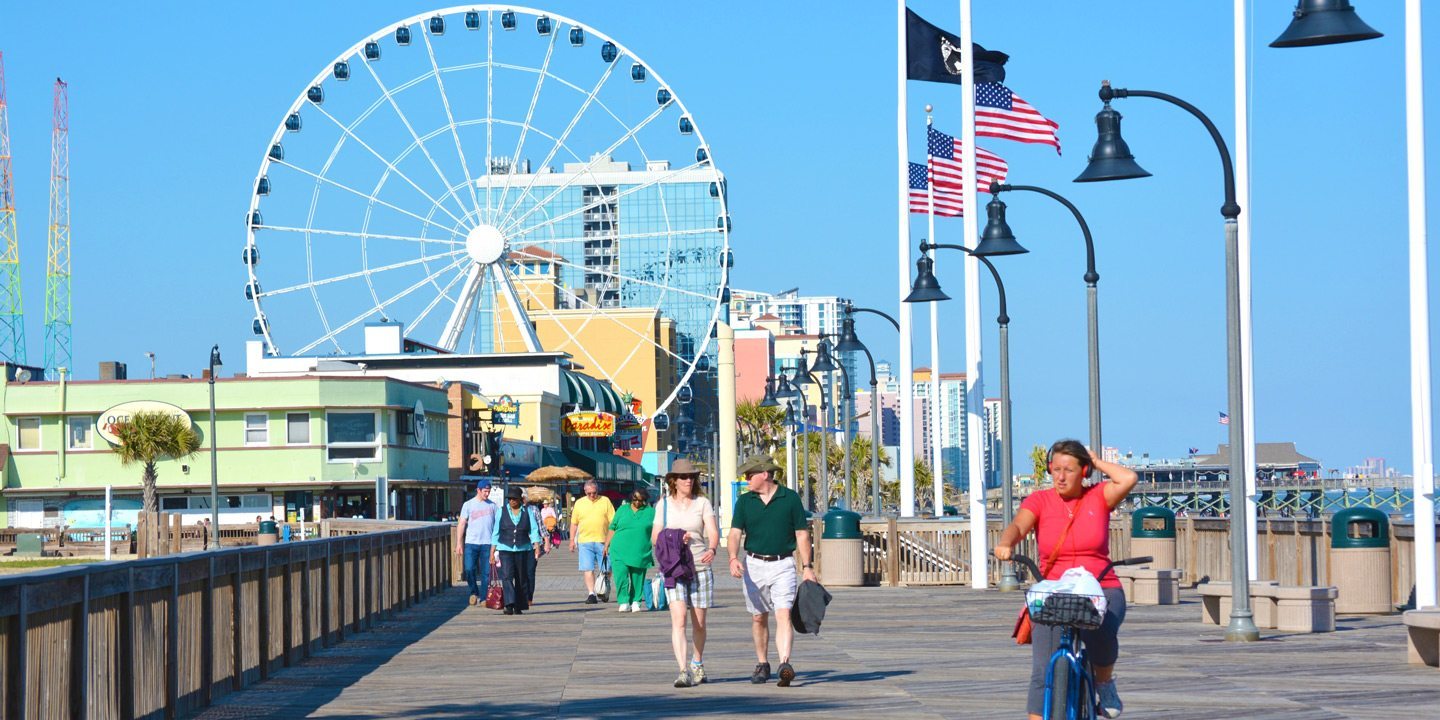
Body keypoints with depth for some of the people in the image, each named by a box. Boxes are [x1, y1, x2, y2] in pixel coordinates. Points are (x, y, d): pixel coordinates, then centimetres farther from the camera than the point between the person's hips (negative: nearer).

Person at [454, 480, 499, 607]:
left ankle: (483, 598, 7)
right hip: (471, 543, -1)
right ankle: (474, 592, 14)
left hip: (487, 543, 1)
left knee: (486, 573, 0)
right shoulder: (468, 505, 5)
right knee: (469, 569, -8)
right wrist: (459, 543, -3)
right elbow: (462, 524, 4)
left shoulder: (493, 505, 8)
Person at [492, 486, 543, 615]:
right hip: (505, 549, -1)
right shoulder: (502, 512, 5)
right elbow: (496, 532, 8)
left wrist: (537, 546, -14)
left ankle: (519, 607, 12)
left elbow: (534, 530, 1)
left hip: (523, 550, 1)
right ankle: (509, 605, -23)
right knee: (507, 576, -16)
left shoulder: (527, 512, 6)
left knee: (522, 578, 4)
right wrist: (492, 550, 5)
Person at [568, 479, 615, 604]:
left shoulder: (605, 501, 5)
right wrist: (572, 540, 9)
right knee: (588, 569, -9)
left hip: (603, 541, -1)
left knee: (606, 570, 6)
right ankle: (591, 594, -11)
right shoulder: (579, 503, 9)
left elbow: (613, 522, 4)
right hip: (585, 541, 1)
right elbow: (574, 523, 13)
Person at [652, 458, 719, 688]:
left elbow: (713, 531, -8)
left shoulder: (703, 503, 3)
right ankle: (683, 671, -21)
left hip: (700, 567, 0)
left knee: (698, 622, 10)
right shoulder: (664, 505, 7)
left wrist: (711, 549, -30)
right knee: (678, 619, -15)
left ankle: (697, 663, 34)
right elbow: (655, 537, 6)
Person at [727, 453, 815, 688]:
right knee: (759, 618, 10)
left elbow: (802, 534, 1)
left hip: (783, 565, -3)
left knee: (784, 615, -15)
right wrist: (733, 558, -23)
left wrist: (807, 567, -3)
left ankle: (785, 664, -26)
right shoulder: (744, 501, 3)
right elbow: (735, 533, -4)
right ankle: (762, 664, 23)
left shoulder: (790, 498, -2)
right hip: (754, 565, 3)